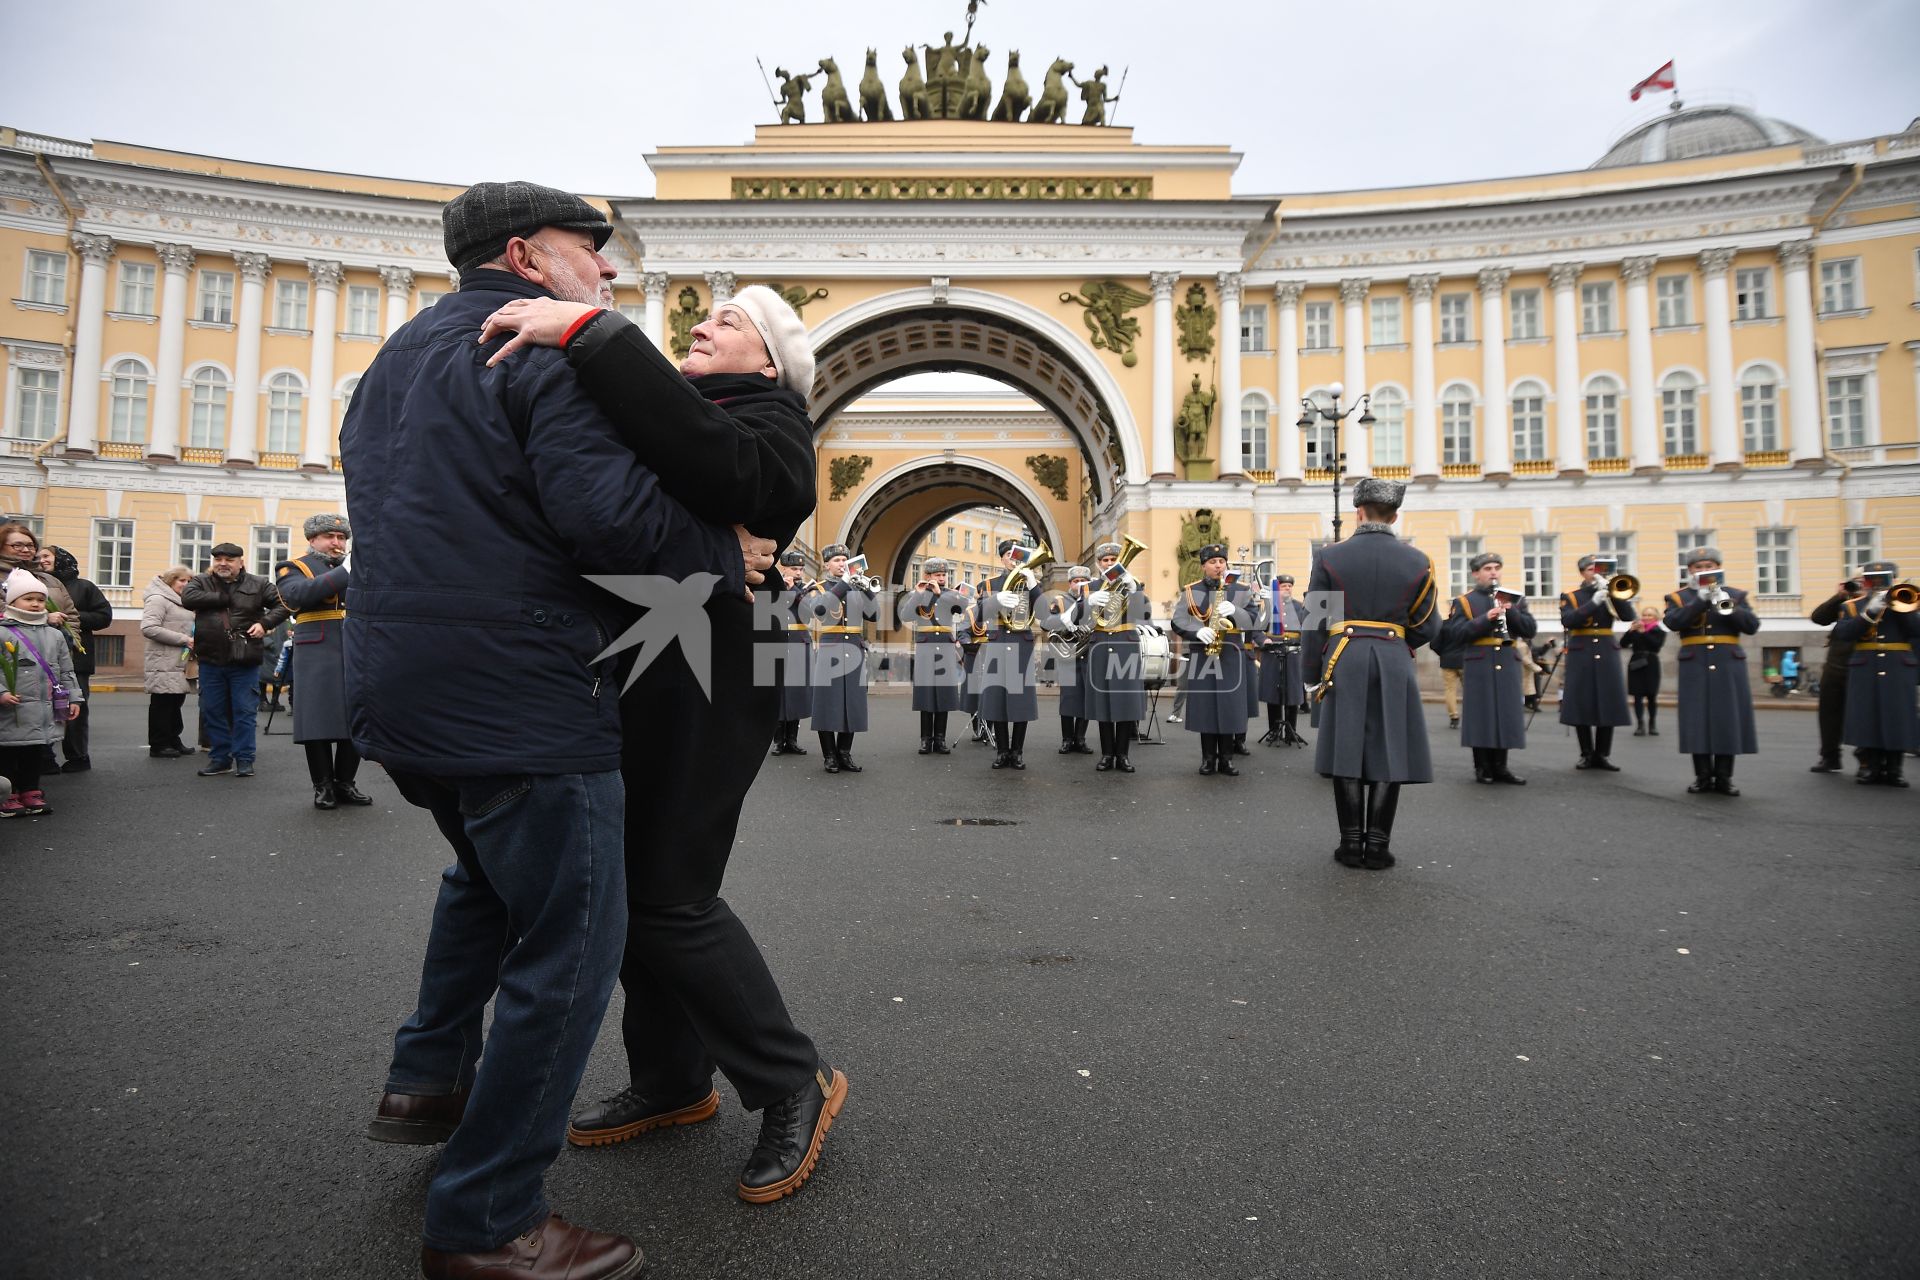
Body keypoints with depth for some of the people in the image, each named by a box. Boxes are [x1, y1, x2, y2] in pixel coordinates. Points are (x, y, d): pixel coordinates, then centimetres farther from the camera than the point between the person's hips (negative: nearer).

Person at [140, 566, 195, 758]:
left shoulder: (180, 602, 19)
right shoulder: (158, 599, -10)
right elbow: (148, 628, -21)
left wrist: (192, 641, 7)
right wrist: (183, 639, -21)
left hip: (179, 663, 9)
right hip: (164, 664, -9)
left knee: (176, 701, 14)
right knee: (162, 703, -2)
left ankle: (172, 741, 22)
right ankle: (158, 745, 6)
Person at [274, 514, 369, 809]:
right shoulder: (294, 568, 7)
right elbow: (299, 595, -15)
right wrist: (344, 572, -20)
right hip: (318, 655, -3)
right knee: (320, 720, -3)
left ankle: (345, 783, 13)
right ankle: (323, 786, 7)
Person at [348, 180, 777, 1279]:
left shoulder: (400, 356, 21)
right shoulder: (556, 349, -10)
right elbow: (608, 510, -24)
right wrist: (725, 555, -10)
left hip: (401, 691, 10)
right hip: (519, 699, -10)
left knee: (492, 871, 32)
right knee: (570, 945, 0)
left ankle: (427, 1080, 40)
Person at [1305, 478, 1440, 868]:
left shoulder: (1330, 557, -1)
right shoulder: (1416, 561, 2)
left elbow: (1315, 624, 0)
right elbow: (1428, 628, 4)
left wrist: (1314, 673, 9)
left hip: (1344, 662, 0)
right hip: (1394, 663, 1)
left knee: (1346, 749, 5)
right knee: (1389, 751, 5)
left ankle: (1352, 843, 8)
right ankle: (1378, 846, 7)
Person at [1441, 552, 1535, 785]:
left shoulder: (1515, 598, 14)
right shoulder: (1464, 601, 4)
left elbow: (1530, 630, 4)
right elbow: (1456, 635, -8)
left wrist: (1511, 612, -12)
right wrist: (1485, 619, -19)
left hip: (1507, 666, 3)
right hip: (1478, 668, -3)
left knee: (1506, 714, 4)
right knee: (1481, 716, -1)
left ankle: (1500, 767, 13)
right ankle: (1482, 767, 8)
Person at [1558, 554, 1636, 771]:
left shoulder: (1610, 594, 11)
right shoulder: (1569, 596, 4)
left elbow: (1628, 616, -5)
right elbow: (1568, 621, -14)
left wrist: (1611, 592, -16)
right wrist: (1594, 602, -21)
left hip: (1607, 655, 2)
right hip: (1580, 656, -2)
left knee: (1608, 705, 0)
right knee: (1581, 706, -2)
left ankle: (1602, 755, 8)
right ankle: (1587, 754, 8)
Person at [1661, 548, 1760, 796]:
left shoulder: (1736, 595, 11)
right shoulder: (1678, 597, 8)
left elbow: (1752, 626, -1)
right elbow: (1672, 623, -11)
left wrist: (1728, 607, -16)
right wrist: (1700, 600, -18)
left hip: (1728, 666, 1)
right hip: (1695, 668, -1)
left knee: (1728, 719, 0)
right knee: (1698, 721, -2)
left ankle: (1724, 777, 8)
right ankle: (1703, 777, 4)